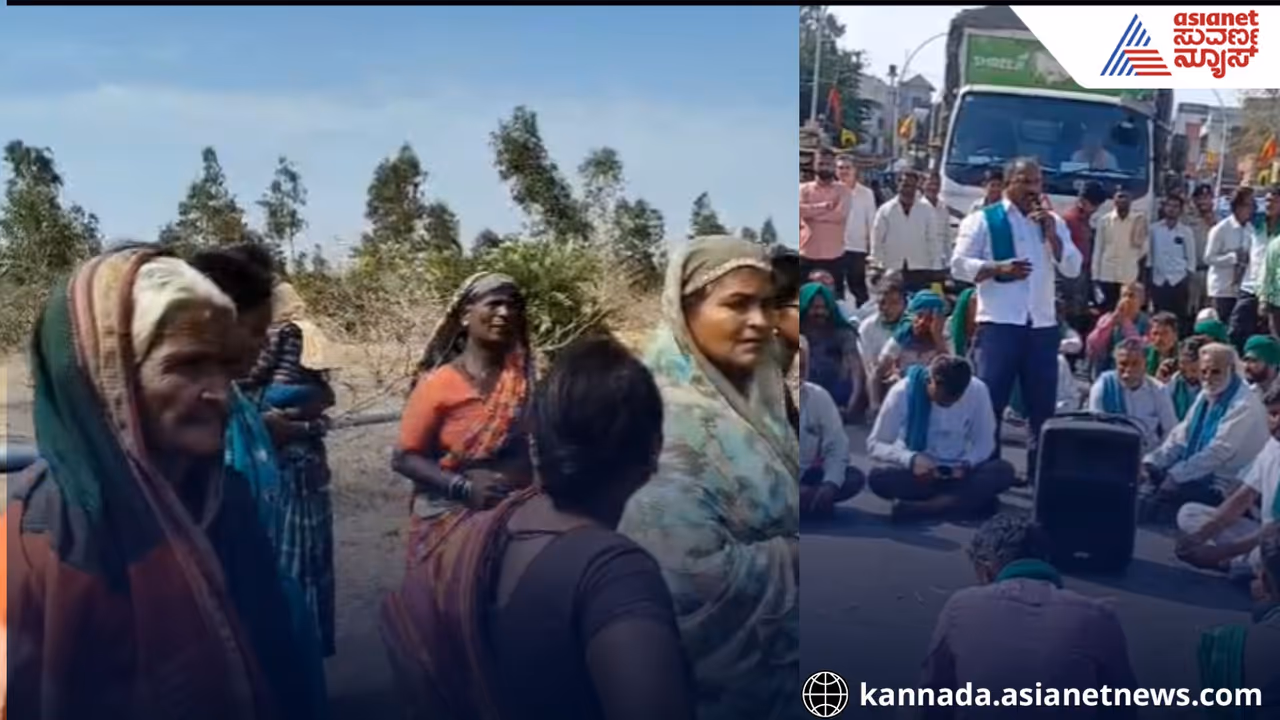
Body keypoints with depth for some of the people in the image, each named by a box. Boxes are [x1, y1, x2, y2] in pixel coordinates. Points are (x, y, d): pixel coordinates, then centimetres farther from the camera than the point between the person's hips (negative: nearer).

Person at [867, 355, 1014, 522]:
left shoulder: (977, 390, -13)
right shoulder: (903, 392, -18)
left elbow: (984, 442, -1)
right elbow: (875, 444, -13)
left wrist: (966, 465, -22)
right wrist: (911, 459, -31)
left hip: (957, 472, 2)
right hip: (916, 473, -1)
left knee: (1004, 471, -27)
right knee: (878, 476, -34)